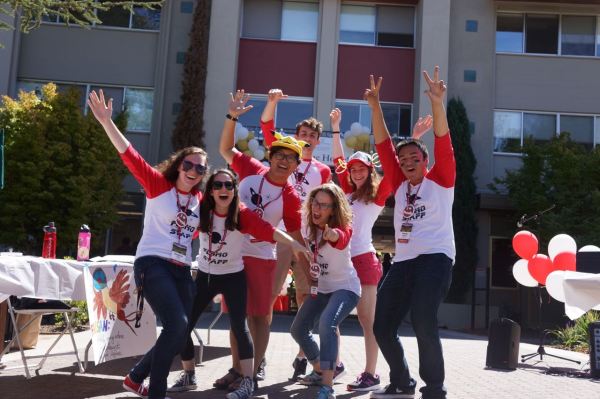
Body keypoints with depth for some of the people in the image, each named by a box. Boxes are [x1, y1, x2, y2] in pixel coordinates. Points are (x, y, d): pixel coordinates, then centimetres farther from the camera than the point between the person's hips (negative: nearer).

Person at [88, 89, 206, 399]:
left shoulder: (200, 199, 11)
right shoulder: (158, 184, -3)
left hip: (182, 270, 7)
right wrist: (106, 122, -25)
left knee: (180, 332, 10)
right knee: (177, 325, -22)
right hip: (152, 264, -7)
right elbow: (130, 156, -15)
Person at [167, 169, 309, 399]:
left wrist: (293, 243, -45)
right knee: (183, 325, 4)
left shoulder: (243, 215, -18)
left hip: (233, 277, -3)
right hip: (204, 276, 4)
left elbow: (269, 230, -31)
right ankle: (188, 376, 23)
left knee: (239, 327, -13)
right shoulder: (202, 210, -9)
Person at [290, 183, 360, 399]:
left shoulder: (342, 229, -24)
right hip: (321, 288, 8)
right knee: (298, 329, 10)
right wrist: (308, 272, 4)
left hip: (345, 287, -8)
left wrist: (331, 234, -72)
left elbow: (339, 237, -51)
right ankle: (319, 371, 33)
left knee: (327, 324, -32)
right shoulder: (308, 227, -6)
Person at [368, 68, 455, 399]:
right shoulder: (400, 185, 14)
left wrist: (436, 103, -23)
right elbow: (384, 146, 9)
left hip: (435, 258, -6)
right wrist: (375, 107, 1)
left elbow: (443, 142, -10)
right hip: (402, 260, 6)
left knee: (423, 322, -20)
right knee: (382, 325, 6)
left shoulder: (440, 181, 4)